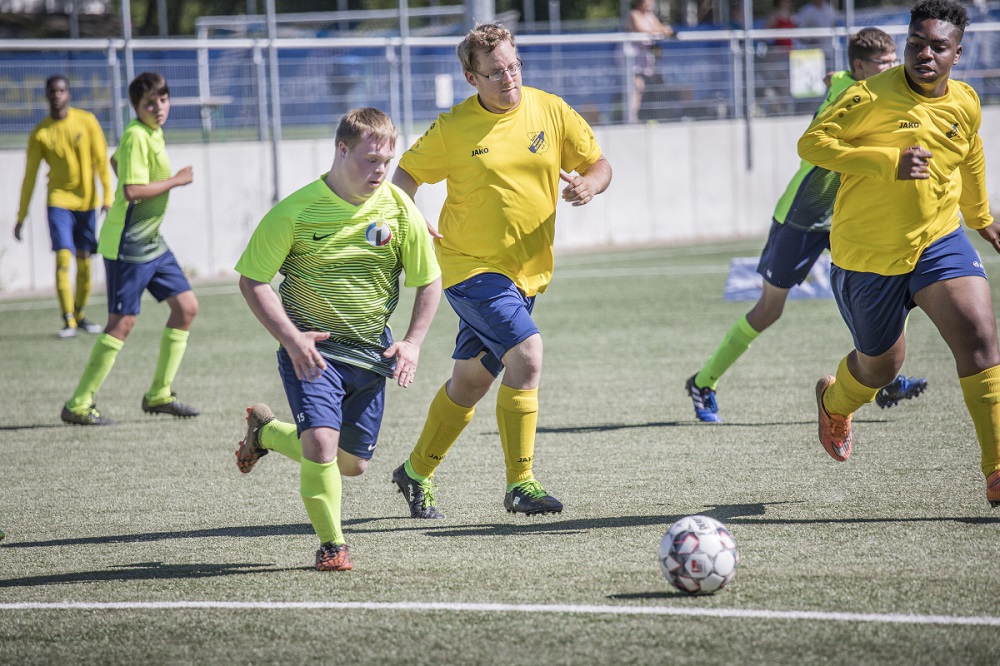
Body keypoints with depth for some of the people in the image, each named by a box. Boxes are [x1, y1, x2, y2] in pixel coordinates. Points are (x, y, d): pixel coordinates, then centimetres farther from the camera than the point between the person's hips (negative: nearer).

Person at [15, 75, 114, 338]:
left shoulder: (87, 121, -2)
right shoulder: (40, 134, -2)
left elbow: (101, 162, 0)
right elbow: (30, 176, 3)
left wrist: (107, 198, -8)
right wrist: (21, 216, 3)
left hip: (87, 201, 1)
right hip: (59, 201, -1)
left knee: (84, 261, 4)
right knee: (63, 258, -14)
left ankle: (80, 315, 19)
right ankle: (68, 320, -12)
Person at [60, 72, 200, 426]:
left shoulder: (152, 132, 11)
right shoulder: (137, 136, -18)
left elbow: (115, 161, 28)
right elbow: (132, 190, -26)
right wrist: (177, 180, -16)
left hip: (151, 242, 10)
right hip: (127, 245, -10)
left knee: (186, 306, 8)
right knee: (123, 322, -9)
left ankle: (158, 395, 15)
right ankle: (78, 406, -3)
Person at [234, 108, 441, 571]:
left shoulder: (399, 208, -5)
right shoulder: (296, 211, -15)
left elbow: (428, 281, 6)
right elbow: (252, 280, -7)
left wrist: (413, 342, -7)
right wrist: (291, 338, -18)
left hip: (370, 352, 4)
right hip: (311, 349, -4)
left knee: (352, 463, 12)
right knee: (321, 444, -24)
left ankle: (267, 432, 39)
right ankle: (331, 544, -1)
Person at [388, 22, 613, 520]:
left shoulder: (549, 111, 0)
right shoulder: (453, 128, -9)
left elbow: (599, 164, 8)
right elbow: (406, 174, 4)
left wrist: (588, 184, -16)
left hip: (527, 271, 5)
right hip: (470, 267, -5)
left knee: (470, 382, 14)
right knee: (526, 352, -25)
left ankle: (417, 472, 35)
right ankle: (520, 483, -17)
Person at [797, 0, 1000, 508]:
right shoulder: (873, 97, -18)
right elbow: (811, 143, -21)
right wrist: (888, 162, -30)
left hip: (939, 240, 4)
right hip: (868, 253, -3)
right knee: (881, 365, 13)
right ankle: (835, 402, 52)